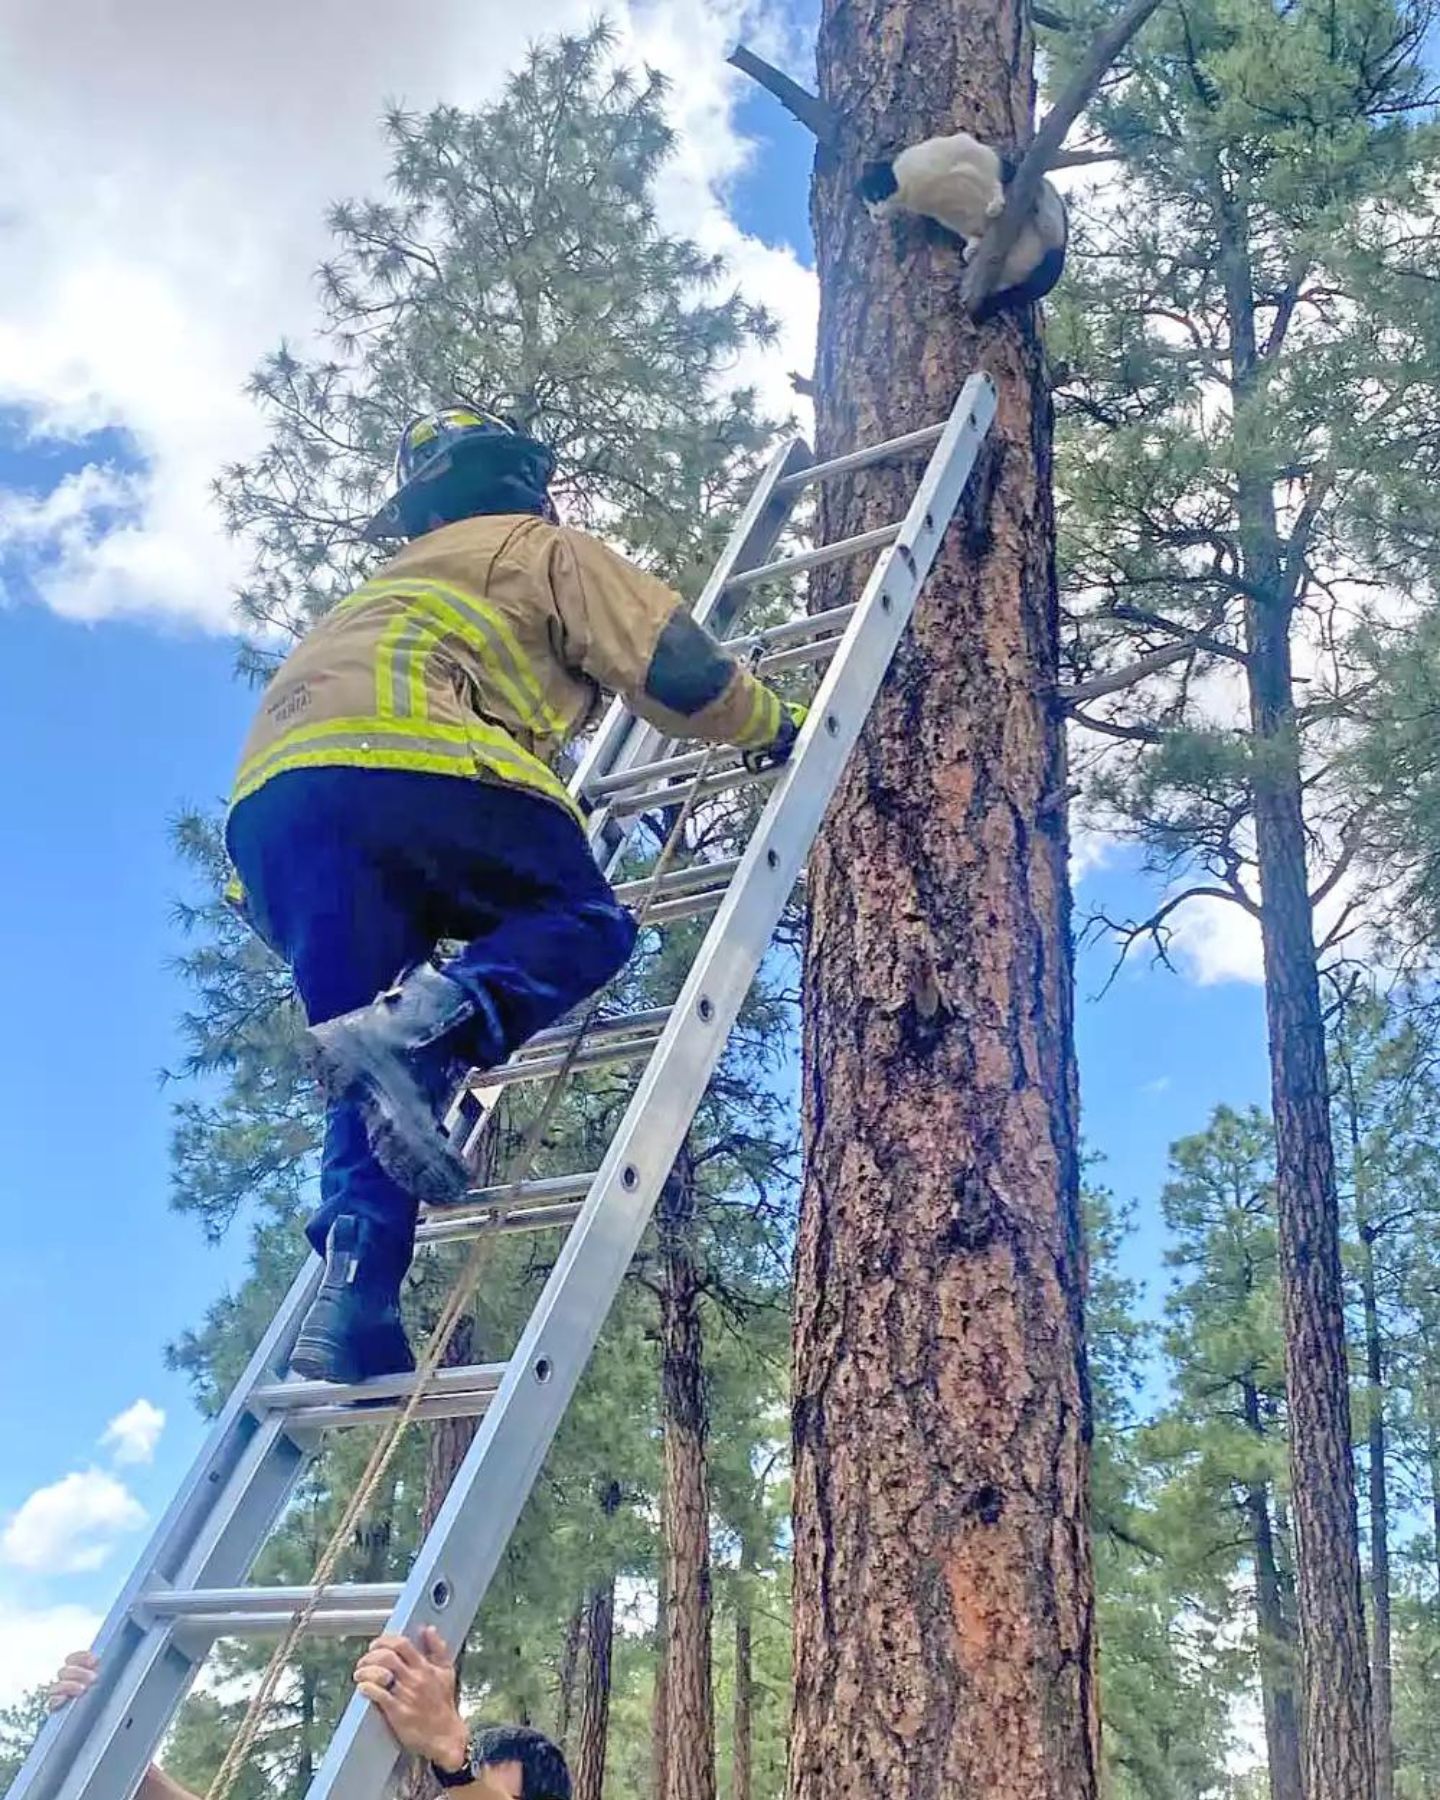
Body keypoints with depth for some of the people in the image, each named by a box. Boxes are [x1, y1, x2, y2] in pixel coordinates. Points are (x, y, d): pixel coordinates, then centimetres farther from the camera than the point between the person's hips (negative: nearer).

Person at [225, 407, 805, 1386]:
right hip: (407, 755, -7)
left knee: (384, 1082, 8)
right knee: (584, 924, 5)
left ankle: (352, 1301, -10)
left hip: (272, 800, 7)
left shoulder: (400, 581, 44)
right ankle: (415, 1025, -23)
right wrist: (776, 725, 32)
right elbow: (681, 672, 13)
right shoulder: (546, 550, 23)